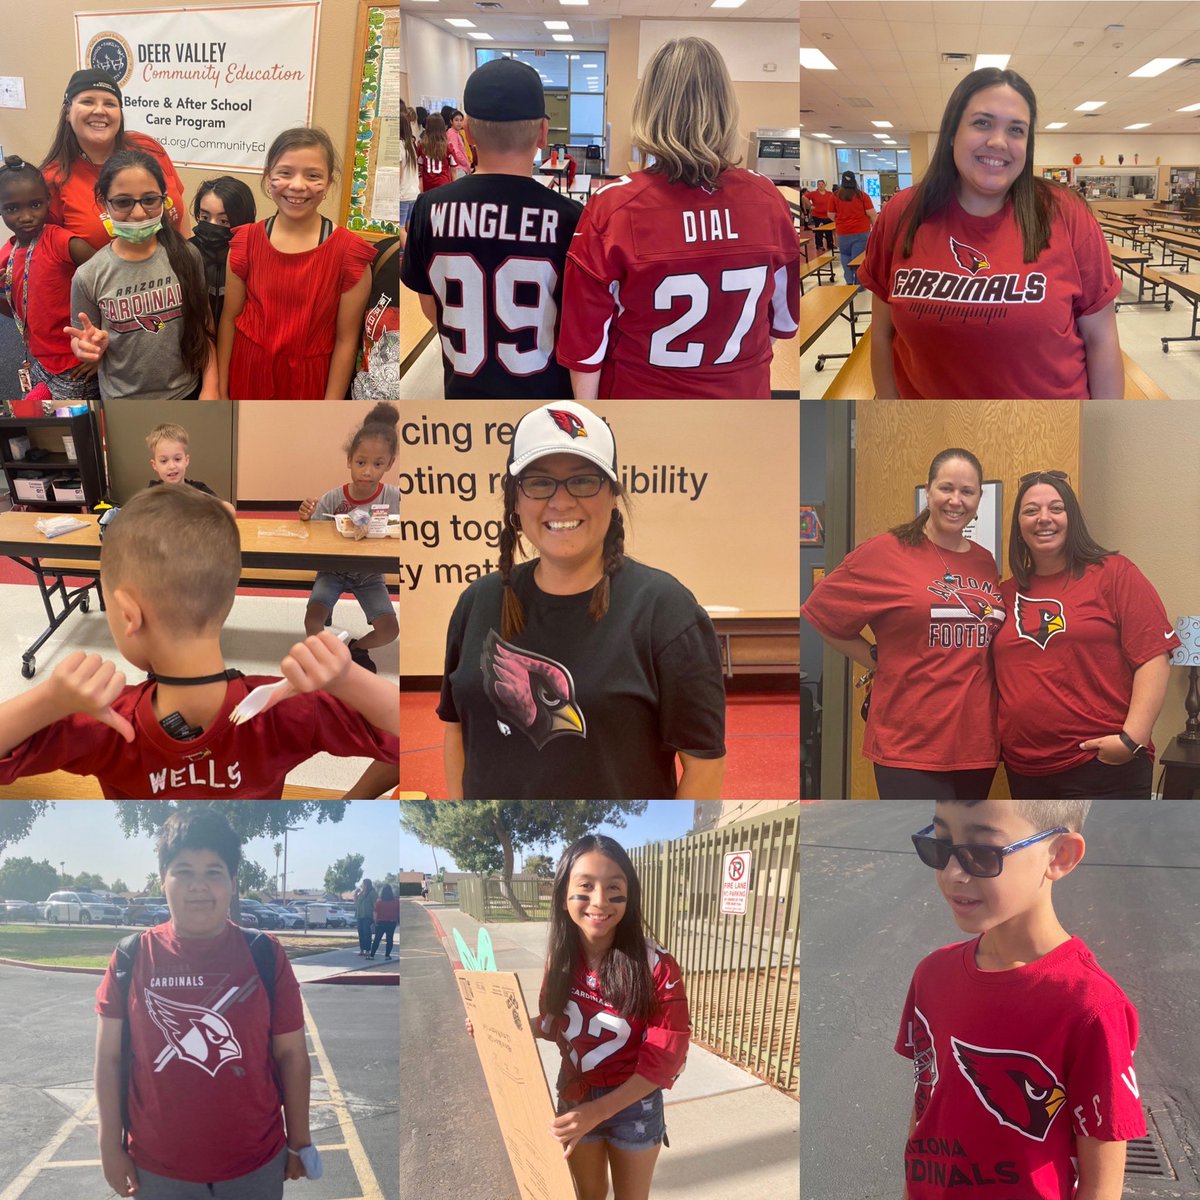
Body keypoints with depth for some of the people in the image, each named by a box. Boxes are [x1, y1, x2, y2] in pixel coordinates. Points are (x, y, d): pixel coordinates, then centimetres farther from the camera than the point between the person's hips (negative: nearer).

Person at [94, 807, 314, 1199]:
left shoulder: (264, 955, -6)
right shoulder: (132, 957, -5)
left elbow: (291, 1054, 0)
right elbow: (109, 1058, -1)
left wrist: (299, 1141, 3)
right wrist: (110, 1147, -2)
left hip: (256, 1165, 0)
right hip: (158, 1168, 0)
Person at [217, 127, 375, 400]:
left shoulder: (348, 252, -11)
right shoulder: (246, 241, -3)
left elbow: (346, 340, -9)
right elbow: (229, 319, 2)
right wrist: (221, 391, 2)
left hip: (306, 386, -2)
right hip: (248, 378, 2)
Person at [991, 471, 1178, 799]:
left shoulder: (1114, 573, -1)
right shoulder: (1007, 594, 12)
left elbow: (1153, 658, -8)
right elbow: (999, 677, 19)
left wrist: (1132, 738, -18)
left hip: (1104, 764, -5)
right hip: (1025, 770, 5)